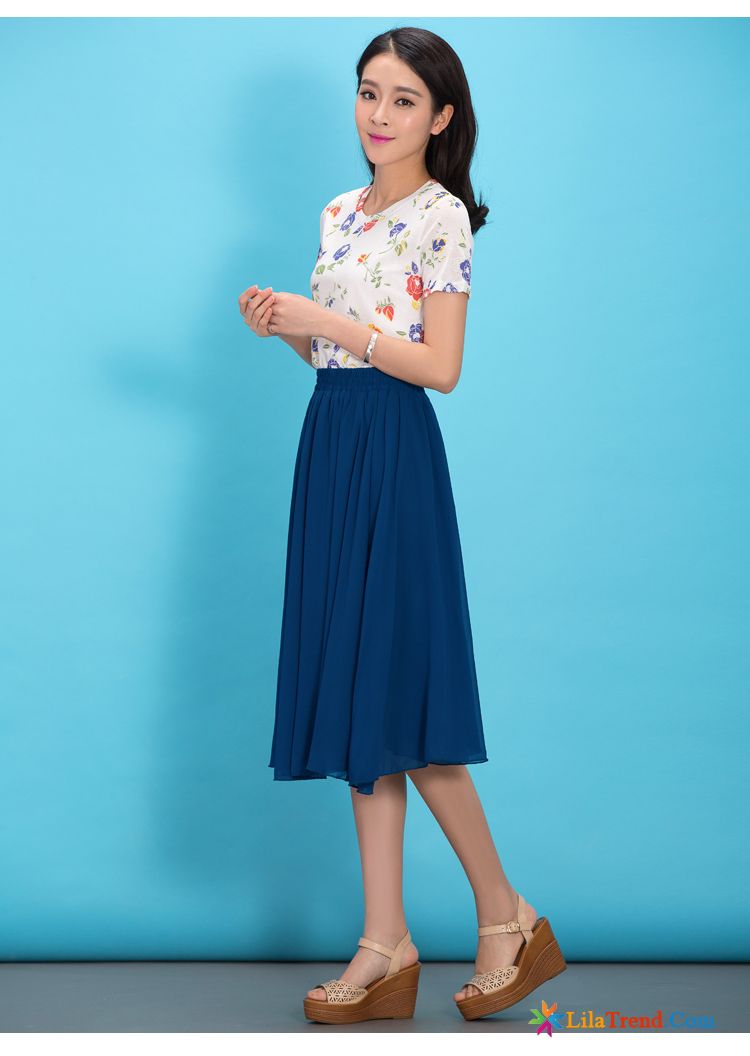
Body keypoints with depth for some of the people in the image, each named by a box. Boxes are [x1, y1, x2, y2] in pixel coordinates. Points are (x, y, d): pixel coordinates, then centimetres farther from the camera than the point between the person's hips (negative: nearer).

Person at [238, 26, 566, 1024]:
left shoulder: (442, 215, -7)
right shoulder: (341, 214, 16)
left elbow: (440, 367, -12)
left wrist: (327, 321, -15)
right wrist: (286, 325, 2)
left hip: (395, 455, -8)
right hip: (331, 447, 8)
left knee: (395, 693, -8)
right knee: (356, 698, 5)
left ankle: (507, 915, 8)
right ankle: (386, 944, 9)